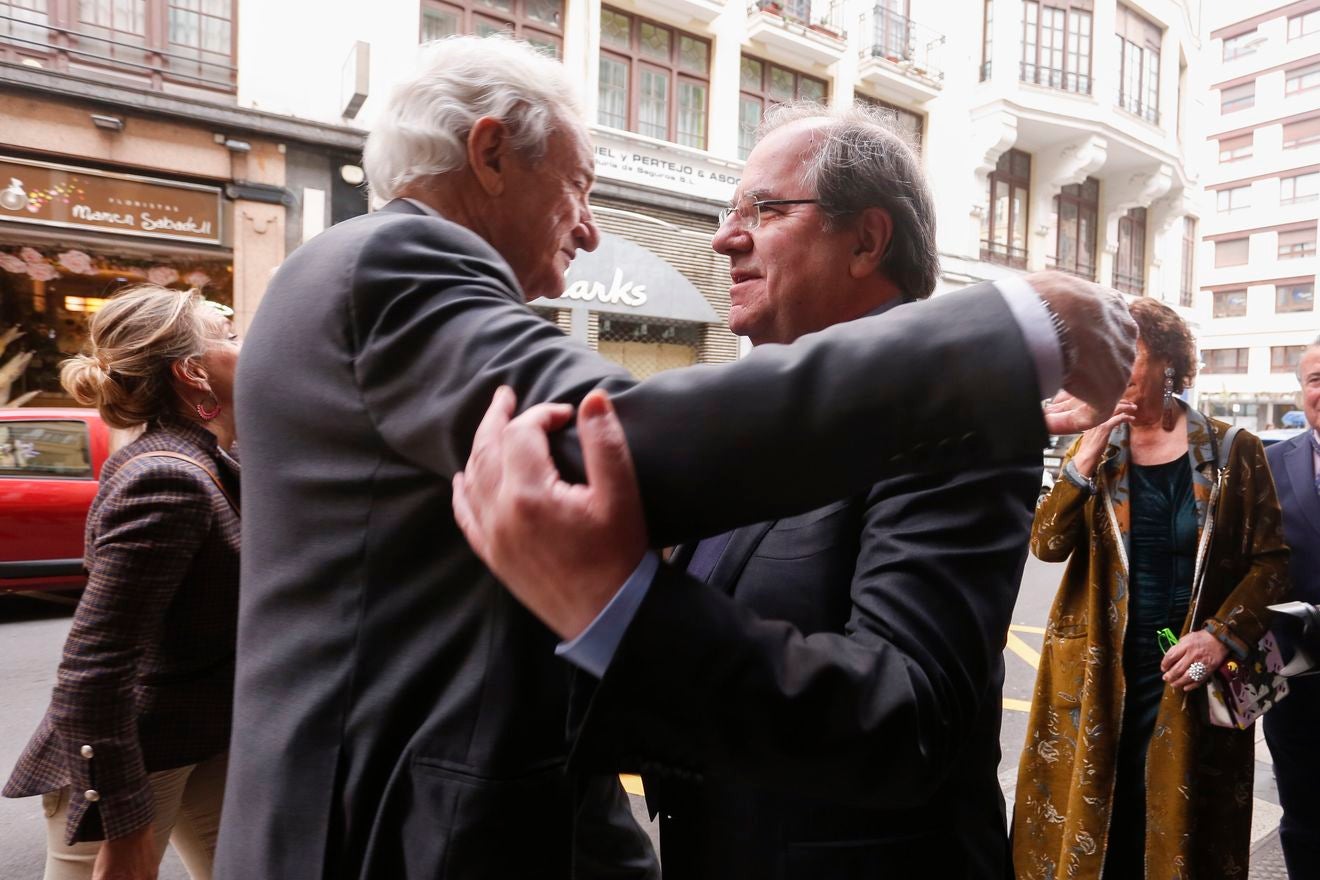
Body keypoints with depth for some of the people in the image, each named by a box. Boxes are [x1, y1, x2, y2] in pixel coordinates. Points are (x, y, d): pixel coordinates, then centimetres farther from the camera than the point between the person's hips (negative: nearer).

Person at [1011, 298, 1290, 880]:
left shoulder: (1233, 451, -2)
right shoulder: (1093, 449, 3)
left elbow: (1270, 559, 0)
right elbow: (1048, 544, -8)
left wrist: (1223, 634, -14)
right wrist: (1087, 455, -15)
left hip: (1186, 677, -1)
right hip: (1092, 675, 1)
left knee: (1174, 827, 11)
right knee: (1087, 821, 10)